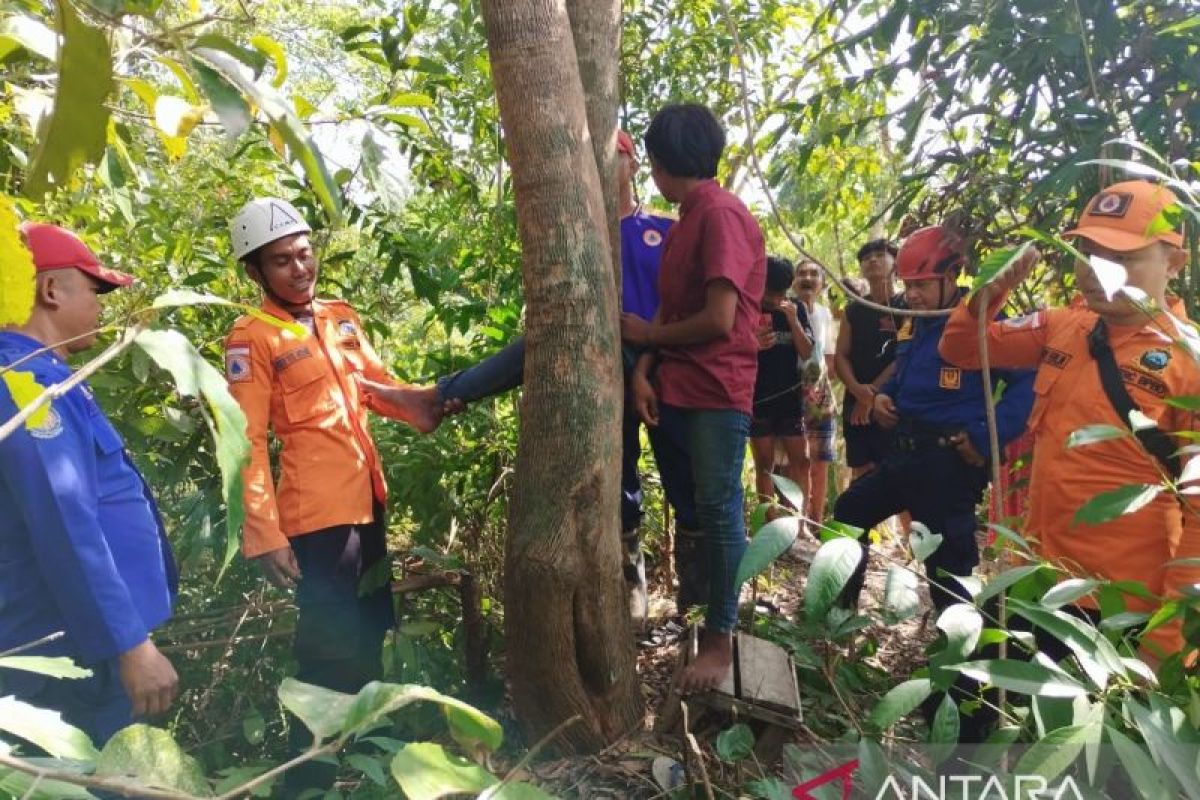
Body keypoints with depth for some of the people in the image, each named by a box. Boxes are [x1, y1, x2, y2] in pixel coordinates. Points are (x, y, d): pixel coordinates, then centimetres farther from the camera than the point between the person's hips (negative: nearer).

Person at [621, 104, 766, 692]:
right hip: (677, 388, 9)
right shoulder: (685, 221, 16)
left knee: (718, 511, -2)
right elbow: (668, 310, 12)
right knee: (691, 507, 14)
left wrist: (648, 335, -5)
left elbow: (719, 319, -20)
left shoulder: (721, 215, -14)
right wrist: (643, 370, -4)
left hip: (717, 392, -9)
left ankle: (721, 639, 9)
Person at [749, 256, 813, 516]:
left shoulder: (796, 309, 4)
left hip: (790, 396, 2)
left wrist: (793, 319, -16)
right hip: (757, 397, -2)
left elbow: (806, 352, -3)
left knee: (798, 460, 1)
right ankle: (770, 521, 4)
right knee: (764, 463, 2)